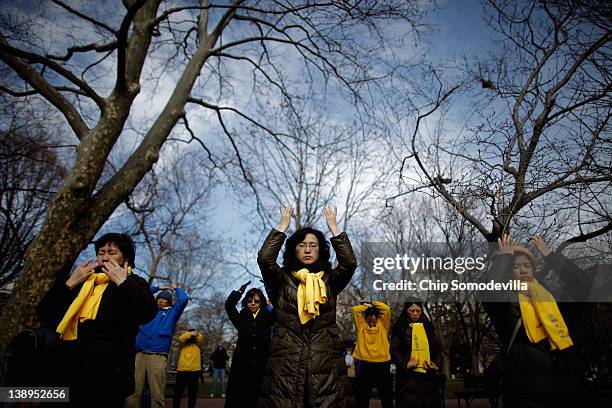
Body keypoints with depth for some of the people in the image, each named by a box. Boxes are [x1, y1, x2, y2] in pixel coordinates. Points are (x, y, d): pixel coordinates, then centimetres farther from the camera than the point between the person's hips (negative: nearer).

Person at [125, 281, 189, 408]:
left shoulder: (172, 312, 16)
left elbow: (183, 300, 4)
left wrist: (176, 288, 20)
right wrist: (158, 288, 31)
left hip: (158, 355, -3)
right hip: (139, 353, 3)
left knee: (157, 395, -6)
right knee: (132, 392, -4)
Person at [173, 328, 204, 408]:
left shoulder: (198, 344, 11)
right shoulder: (184, 344, 10)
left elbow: (200, 338, -10)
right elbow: (181, 338, -12)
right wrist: (190, 333, -13)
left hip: (195, 371, 0)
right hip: (182, 370, 0)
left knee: (192, 395, 5)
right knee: (177, 393, 7)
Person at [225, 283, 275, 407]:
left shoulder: (267, 318, 8)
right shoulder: (241, 318, 8)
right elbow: (229, 304, -5)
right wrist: (241, 289, 0)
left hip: (260, 365, 0)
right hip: (241, 364, 0)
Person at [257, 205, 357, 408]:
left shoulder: (330, 281, 9)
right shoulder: (282, 280, 6)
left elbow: (349, 262, -9)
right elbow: (264, 258, -12)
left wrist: (333, 226, -3)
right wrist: (283, 225, -4)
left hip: (326, 364, 1)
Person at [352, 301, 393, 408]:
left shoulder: (383, 325, 8)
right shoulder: (361, 325, 7)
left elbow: (387, 309, -3)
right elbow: (355, 309, -2)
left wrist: (375, 303, 9)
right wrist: (367, 306, 10)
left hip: (382, 365, 1)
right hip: (365, 365, 0)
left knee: (387, 397, 11)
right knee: (363, 397, 9)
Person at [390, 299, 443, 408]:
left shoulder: (427, 326, 13)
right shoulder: (400, 328, 1)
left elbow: (437, 348, 15)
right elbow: (393, 349, -4)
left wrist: (437, 363, 0)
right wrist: (405, 364, -17)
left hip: (429, 374, 4)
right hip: (408, 376, -4)